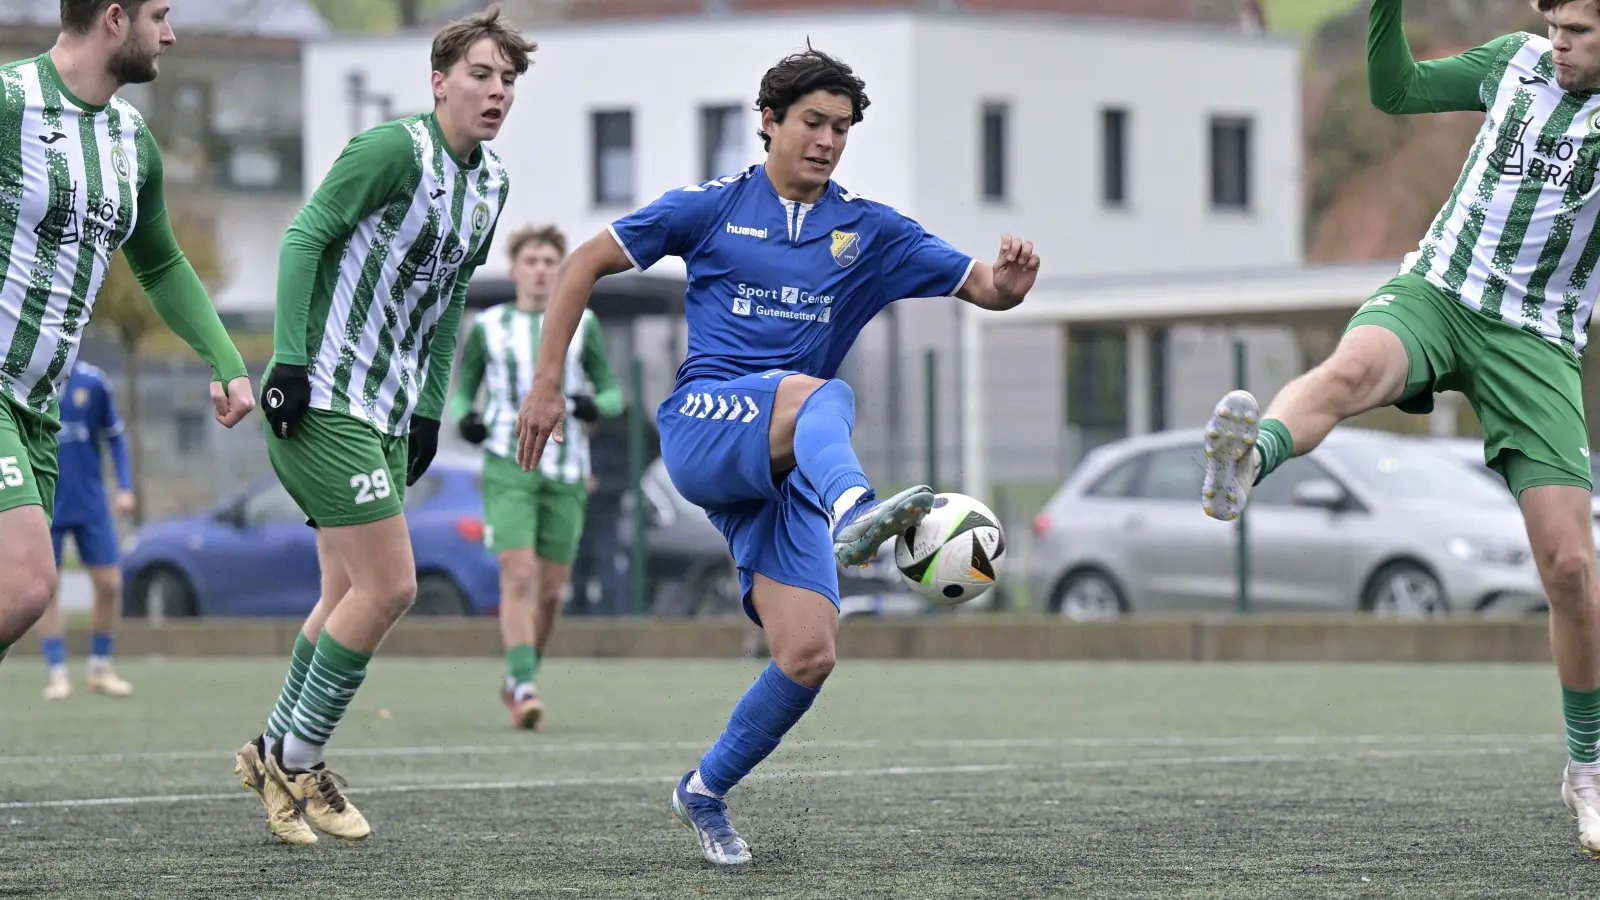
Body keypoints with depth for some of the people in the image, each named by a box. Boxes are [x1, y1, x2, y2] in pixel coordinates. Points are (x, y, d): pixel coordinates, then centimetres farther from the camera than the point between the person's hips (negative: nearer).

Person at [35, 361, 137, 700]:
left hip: (91, 504, 1)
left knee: (109, 584, -1)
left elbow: (114, 435, 9)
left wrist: (125, 487, 0)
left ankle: (100, 668, 14)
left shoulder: (92, 382, -2)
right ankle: (56, 673, 6)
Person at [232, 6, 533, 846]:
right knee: (388, 587, -12)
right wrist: (290, 360, -19)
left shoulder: (491, 183, 12)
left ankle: (276, 753, 23)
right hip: (323, 400, -9)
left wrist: (429, 410, 18)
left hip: (384, 414, 9)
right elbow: (304, 236, -14)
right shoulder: (394, 149, -15)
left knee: (350, 596, 10)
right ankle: (295, 763, 1)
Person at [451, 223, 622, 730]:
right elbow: (463, 390, 14)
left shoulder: (581, 325, 7)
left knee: (551, 589, 4)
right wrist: (464, 418, -8)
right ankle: (524, 688, -22)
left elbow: (613, 392, 10)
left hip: (566, 472, 2)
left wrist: (596, 405, -13)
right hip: (508, 466, -2)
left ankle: (518, 682, 25)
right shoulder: (488, 327, 6)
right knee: (518, 574, -18)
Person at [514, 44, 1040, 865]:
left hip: (781, 468, 4)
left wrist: (1008, 281, -18)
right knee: (818, 395, -38)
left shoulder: (869, 231, 13)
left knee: (808, 656, -11)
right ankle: (856, 513, -73)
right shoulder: (712, 207, 6)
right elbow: (584, 265, 7)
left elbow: (986, 289, 7)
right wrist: (547, 385, 0)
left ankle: (705, 792, 13)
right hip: (702, 426, -4)